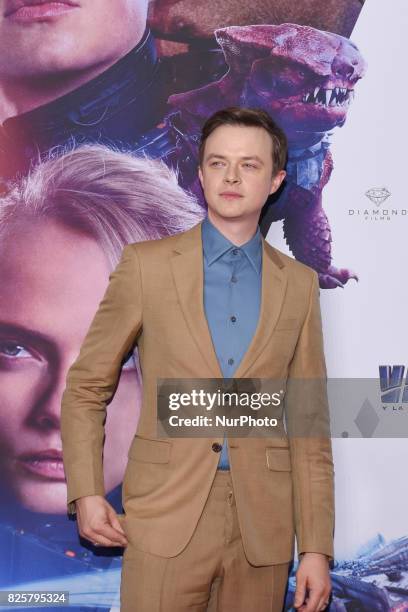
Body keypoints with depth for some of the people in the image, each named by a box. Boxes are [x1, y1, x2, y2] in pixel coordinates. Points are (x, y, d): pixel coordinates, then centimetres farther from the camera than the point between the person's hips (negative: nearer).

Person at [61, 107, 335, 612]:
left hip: (263, 529, 2)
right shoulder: (145, 265, 0)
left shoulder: (299, 284, 6)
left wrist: (316, 549, 3)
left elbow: (309, 421, 6)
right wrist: (86, 493, -6)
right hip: (165, 517, -2)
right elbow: (86, 387, 5)